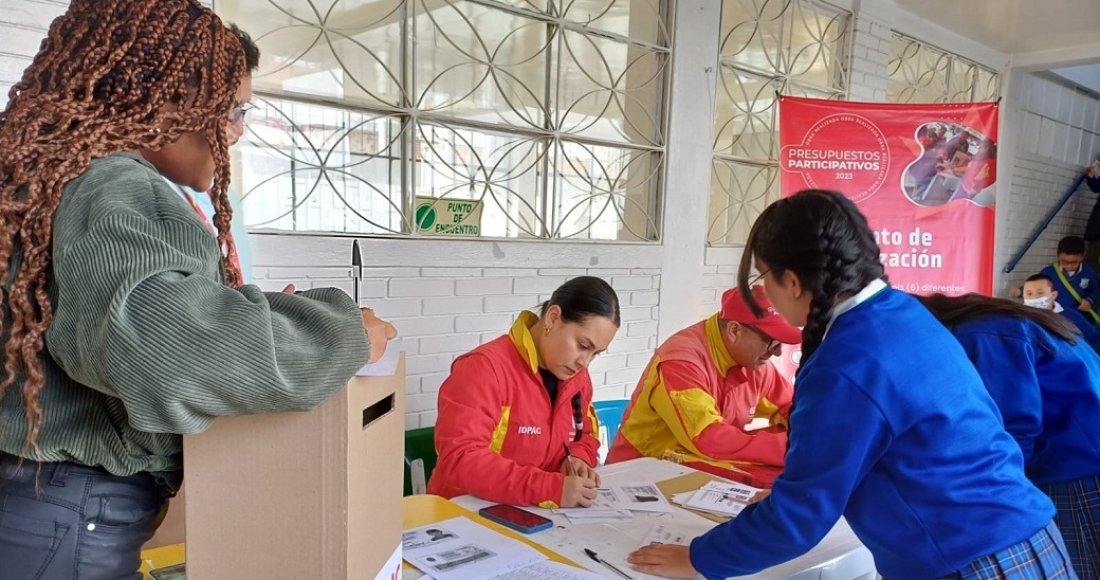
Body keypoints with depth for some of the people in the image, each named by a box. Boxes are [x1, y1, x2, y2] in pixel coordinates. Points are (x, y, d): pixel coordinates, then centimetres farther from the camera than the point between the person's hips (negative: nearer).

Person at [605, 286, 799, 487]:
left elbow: (789, 407, 12)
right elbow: (709, 441, -33)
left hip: (709, 466, 7)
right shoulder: (680, 360, -25)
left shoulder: (753, 357, -1)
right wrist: (789, 447, -30)